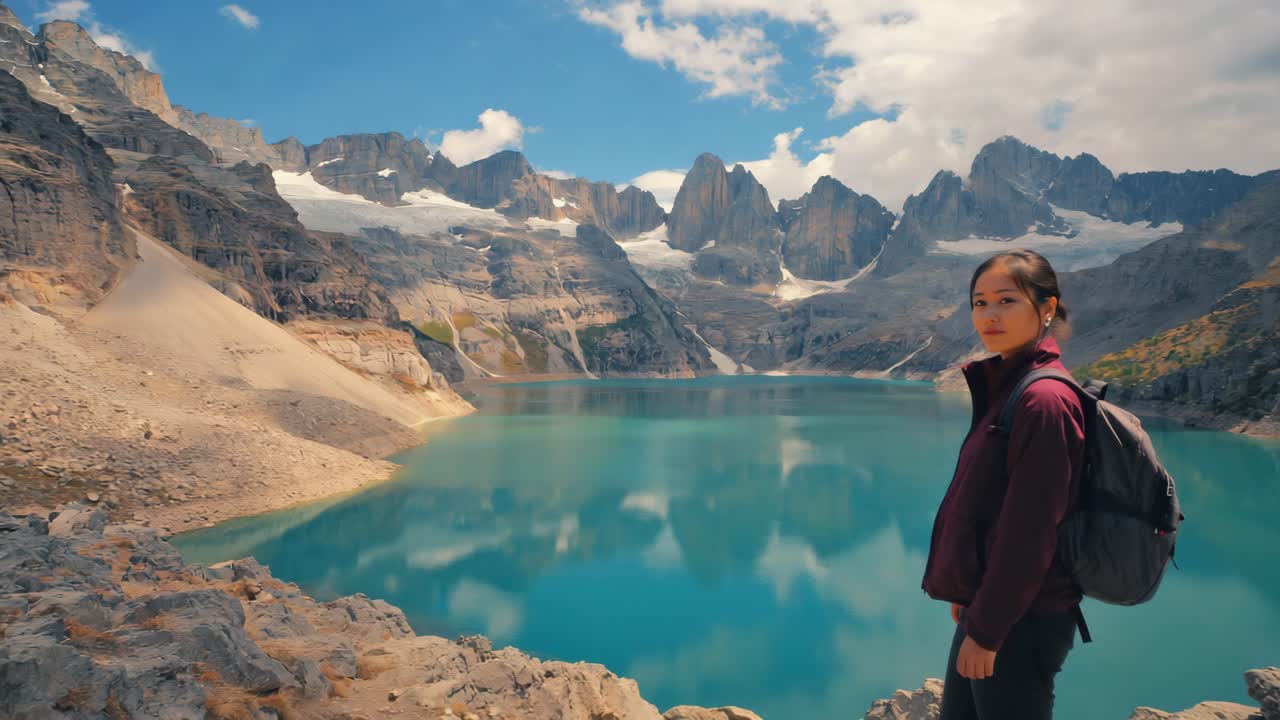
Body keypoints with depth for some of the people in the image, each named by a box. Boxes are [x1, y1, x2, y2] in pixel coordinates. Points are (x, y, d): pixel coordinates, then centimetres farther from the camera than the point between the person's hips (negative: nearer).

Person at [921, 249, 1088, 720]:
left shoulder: (1043, 400, -20)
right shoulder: (1005, 385, 7)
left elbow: (1028, 532, -22)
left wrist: (986, 631, -16)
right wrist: (969, 597, 15)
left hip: (1020, 622, -9)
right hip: (988, 606, 9)